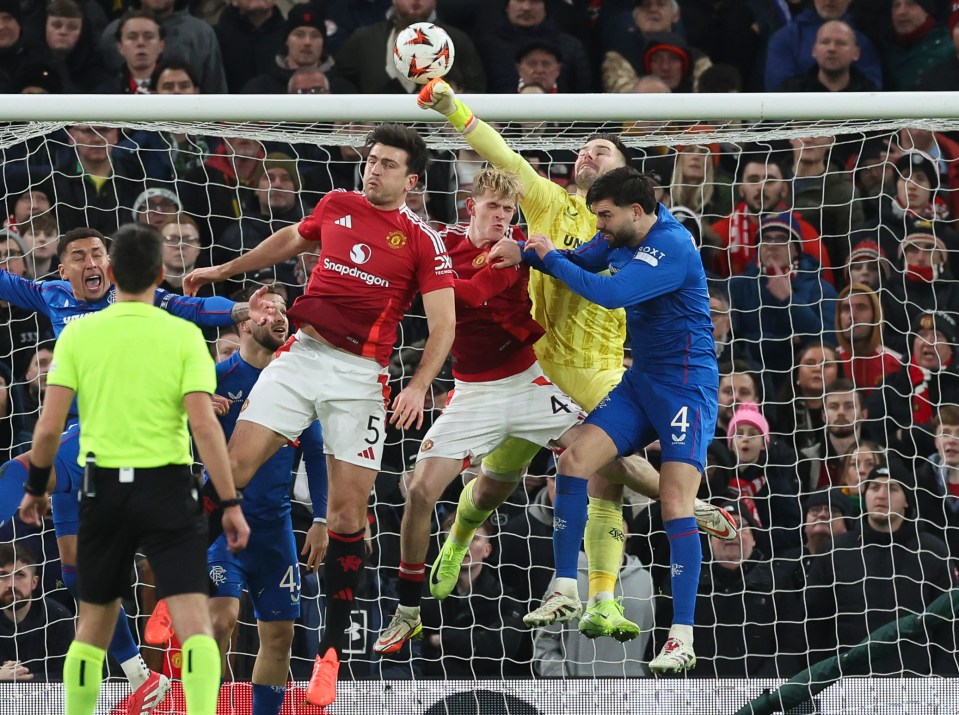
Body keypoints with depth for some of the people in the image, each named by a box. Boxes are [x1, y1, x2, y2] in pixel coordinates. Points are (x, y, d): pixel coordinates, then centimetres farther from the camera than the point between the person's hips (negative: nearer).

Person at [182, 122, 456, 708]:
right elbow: (291, 240, 30)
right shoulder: (337, 206, 10)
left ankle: (333, 645, 5)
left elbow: (444, 323, -6)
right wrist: (221, 271, 35)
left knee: (348, 509, -4)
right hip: (303, 354, 3)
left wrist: (418, 387, -20)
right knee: (234, 465, -8)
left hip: (361, 375, -3)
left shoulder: (423, 242, -2)